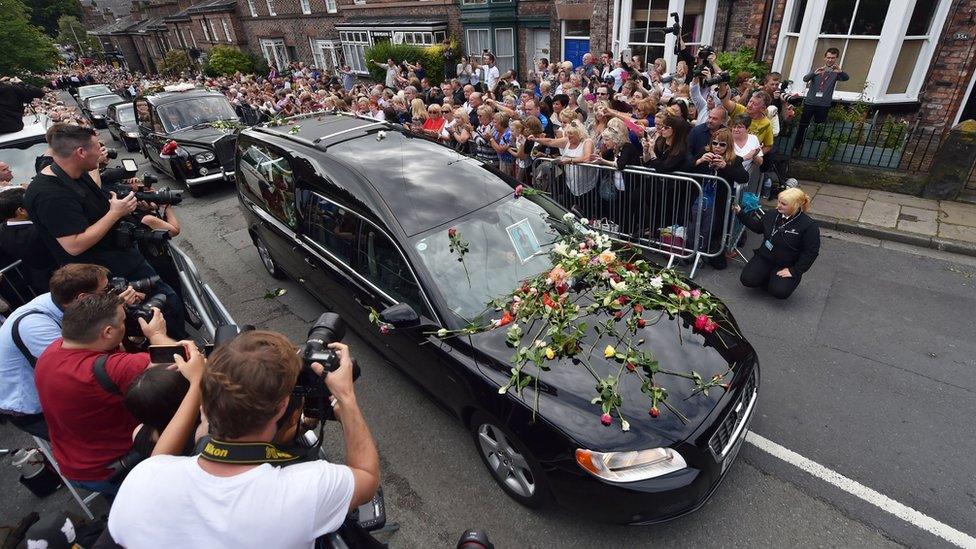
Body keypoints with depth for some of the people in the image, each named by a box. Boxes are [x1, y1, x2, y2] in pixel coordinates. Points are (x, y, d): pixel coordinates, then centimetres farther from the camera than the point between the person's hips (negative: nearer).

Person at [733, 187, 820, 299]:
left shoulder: (809, 226, -17)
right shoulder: (773, 215, -1)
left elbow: (811, 252, -15)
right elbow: (758, 227, 16)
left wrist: (794, 271, -19)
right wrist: (740, 213, 6)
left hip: (786, 266, -4)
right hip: (764, 258, 4)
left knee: (779, 292, -25)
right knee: (747, 279, -18)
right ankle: (768, 278, 13)